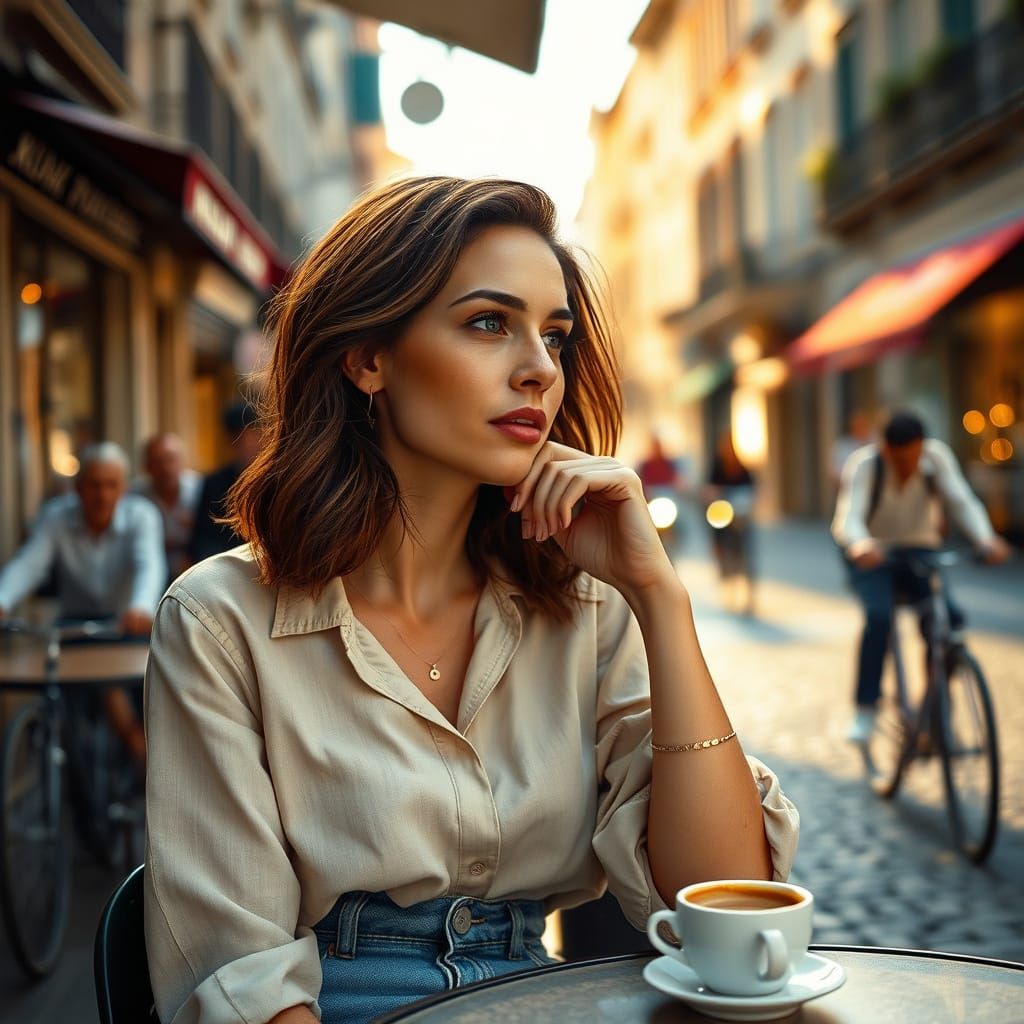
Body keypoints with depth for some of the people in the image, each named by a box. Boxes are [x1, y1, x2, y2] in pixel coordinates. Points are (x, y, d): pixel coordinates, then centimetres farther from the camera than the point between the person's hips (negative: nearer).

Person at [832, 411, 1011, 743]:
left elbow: (962, 502, -21)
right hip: (873, 556, -2)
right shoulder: (864, 464, -21)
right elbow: (847, 519, -33)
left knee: (950, 618, -23)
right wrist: (860, 545, -57)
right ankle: (865, 709, -20)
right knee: (878, 615, -31)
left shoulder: (937, 456, -14)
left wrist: (986, 539, -42)